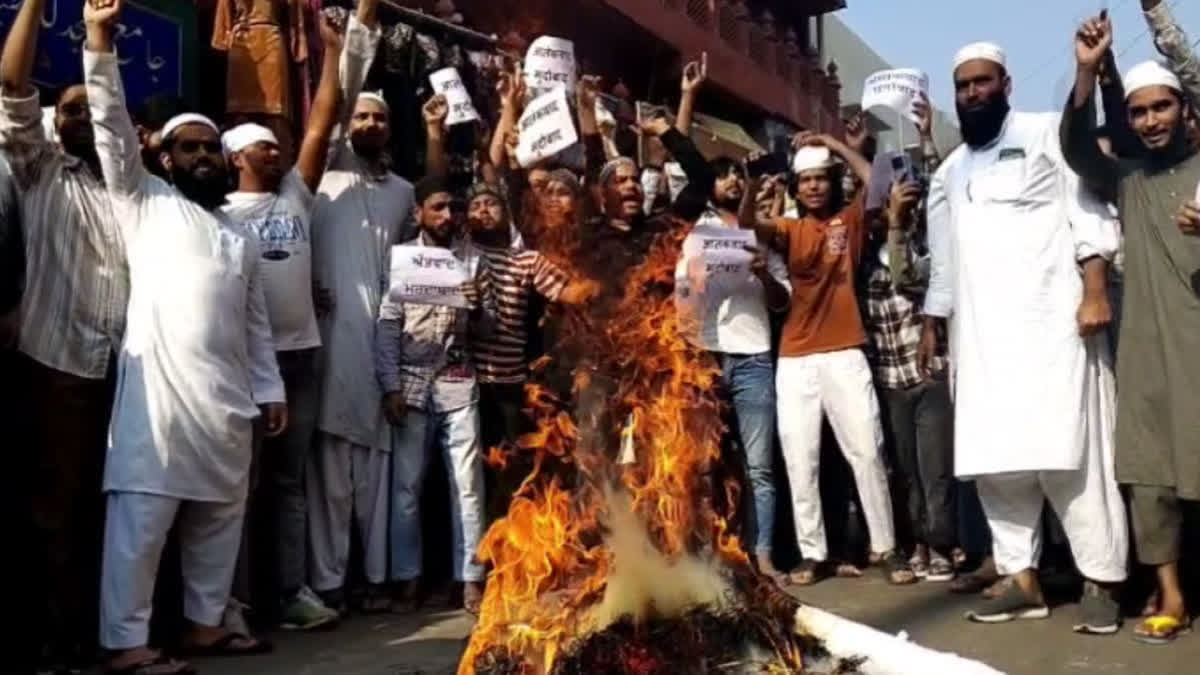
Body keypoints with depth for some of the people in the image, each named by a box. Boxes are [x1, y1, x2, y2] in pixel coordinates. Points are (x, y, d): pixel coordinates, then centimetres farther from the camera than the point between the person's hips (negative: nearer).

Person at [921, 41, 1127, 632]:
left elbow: (1089, 212, -4)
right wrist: (932, 321, 20)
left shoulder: (1048, 134, 6)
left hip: (1051, 320, -6)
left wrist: (1094, 289, -16)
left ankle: (1100, 581, 1)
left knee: (1068, 455, -8)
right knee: (992, 460, 3)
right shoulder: (950, 170, 23)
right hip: (980, 333, 6)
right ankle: (1022, 579, 10)